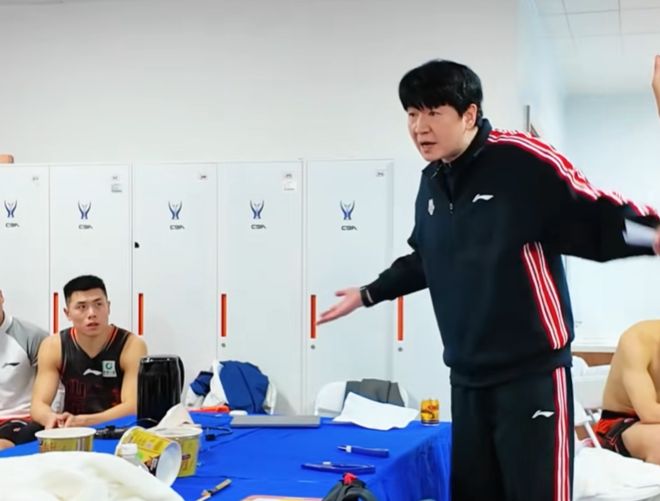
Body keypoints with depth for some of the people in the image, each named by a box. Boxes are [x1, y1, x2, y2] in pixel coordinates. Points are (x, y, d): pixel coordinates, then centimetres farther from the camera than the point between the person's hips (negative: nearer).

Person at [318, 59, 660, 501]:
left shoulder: (523, 159, -12)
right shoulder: (431, 182, 11)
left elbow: (598, 219, -17)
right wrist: (369, 294, 34)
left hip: (531, 372, -7)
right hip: (467, 375, 7)